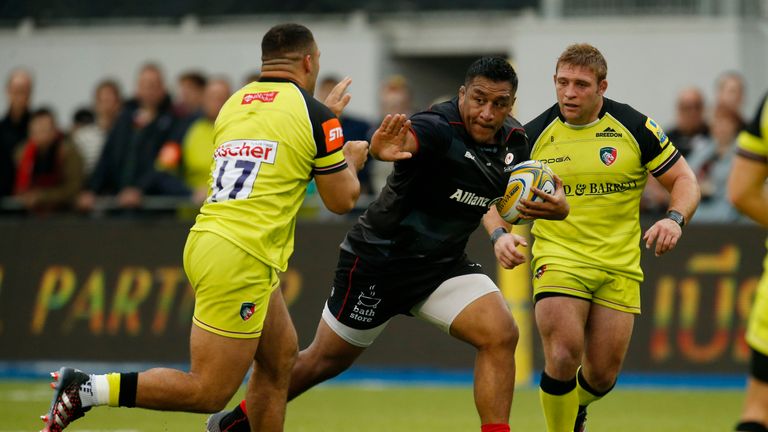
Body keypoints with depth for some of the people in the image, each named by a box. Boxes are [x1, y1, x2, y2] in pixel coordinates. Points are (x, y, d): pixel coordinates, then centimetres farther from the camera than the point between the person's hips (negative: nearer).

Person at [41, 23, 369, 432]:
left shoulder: (234, 104, 13)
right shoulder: (315, 115, -5)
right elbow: (341, 200, 3)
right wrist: (352, 160, 23)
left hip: (207, 240, 8)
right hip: (243, 259, -8)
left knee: (281, 355, 19)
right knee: (209, 393, -4)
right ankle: (86, 389, -12)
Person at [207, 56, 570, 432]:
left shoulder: (513, 141, -5)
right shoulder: (439, 128, -28)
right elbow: (403, 140, -51)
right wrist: (383, 147, -76)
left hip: (442, 265, 5)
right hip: (378, 259, -5)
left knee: (501, 335, -18)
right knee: (325, 360, 10)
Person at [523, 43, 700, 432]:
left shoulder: (635, 127, -4)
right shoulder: (533, 136, -3)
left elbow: (684, 180, 3)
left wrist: (675, 219, -17)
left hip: (619, 266, 1)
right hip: (558, 259, -1)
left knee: (602, 375, 4)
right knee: (563, 358, -21)